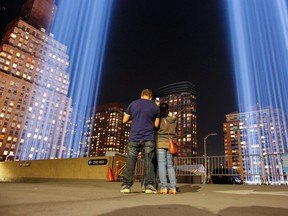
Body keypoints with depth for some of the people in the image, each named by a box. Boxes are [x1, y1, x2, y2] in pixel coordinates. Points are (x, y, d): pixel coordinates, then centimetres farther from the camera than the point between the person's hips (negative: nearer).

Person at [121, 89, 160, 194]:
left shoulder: (133, 104, 8)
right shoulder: (155, 106, 8)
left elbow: (124, 120, 11)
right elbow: (156, 125, 9)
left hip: (134, 138, 0)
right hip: (149, 138, 0)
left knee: (130, 161, 4)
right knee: (148, 161, 3)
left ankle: (126, 185, 5)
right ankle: (149, 185, 0)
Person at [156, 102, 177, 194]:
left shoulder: (160, 119, -6)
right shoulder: (174, 119, 5)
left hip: (161, 143, -3)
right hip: (171, 144, 4)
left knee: (162, 165, -2)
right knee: (170, 165, 7)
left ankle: (164, 187, -6)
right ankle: (173, 187, 1)